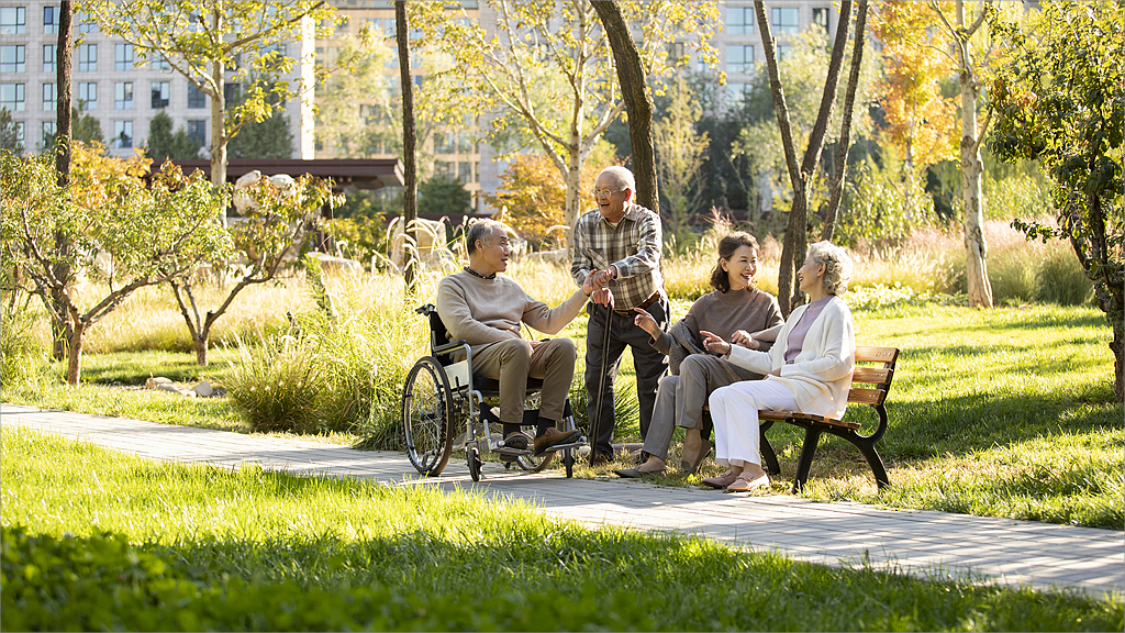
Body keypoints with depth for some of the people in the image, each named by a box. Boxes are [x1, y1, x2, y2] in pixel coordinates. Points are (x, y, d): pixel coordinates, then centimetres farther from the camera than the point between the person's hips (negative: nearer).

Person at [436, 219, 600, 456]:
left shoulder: (510, 287, 28)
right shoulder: (452, 285, 10)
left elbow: (549, 322, 25)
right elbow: (462, 327, -9)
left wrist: (583, 293, 18)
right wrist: (511, 339, -14)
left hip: (516, 355, 6)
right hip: (474, 356, -6)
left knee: (564, 346, -22)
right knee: (516, 347, -38)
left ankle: (545, 429, -31)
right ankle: (511, 431, -37)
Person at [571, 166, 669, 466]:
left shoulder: (647, 221, -15)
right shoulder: (585, 224, -5)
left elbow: (648, 257, -31)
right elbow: (579, 266, -6)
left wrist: (613, 270, -48)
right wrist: (594, 285, -29)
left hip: (647, 310, -2)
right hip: (605, 313, 2)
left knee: (652, 383, 2)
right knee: (598, 379, -3)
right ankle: (600, 450, 6)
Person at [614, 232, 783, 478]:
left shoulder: (766, 304, 7)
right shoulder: (706, 305, 15)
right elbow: (678, 347, 12)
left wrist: (754, 343, -18)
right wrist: (657, 333, -7)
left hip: (751, 379, -4)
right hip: (709, 382, 4)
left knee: (693, 363, -28)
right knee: (668, 384, -24)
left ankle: (694, 438, -25)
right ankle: (654, 460, -32)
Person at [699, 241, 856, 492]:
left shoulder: (835, 310, -2)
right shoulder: (800, 314, 26)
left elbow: (838, 364, -13)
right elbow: (771, 361, 26)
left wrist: (786, 370, -11)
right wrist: (728, 349, 21)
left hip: (814, 391, -9)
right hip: (785, 384, 9)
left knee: (739, 393, -28)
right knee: (720, 396, -11)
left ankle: (753, 471, -29)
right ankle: (735, 469, -21)